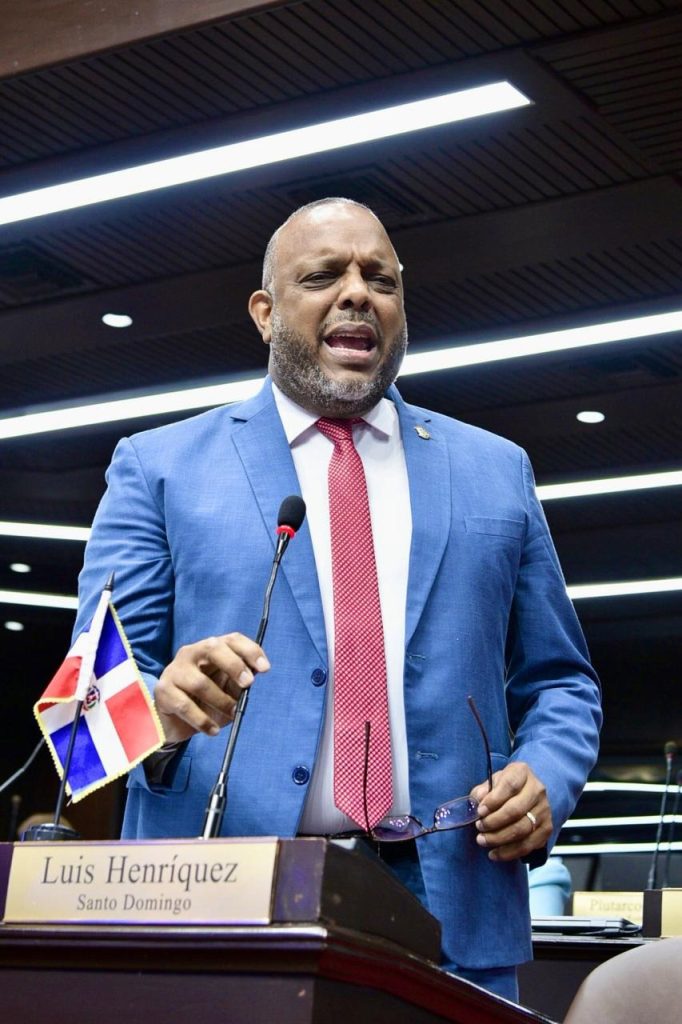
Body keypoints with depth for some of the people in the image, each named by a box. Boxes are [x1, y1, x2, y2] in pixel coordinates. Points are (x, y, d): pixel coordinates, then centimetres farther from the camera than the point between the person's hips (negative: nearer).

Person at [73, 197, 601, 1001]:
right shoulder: (159, 467, 8)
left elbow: (559, 683, 17)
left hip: (449, 913, 2)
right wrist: (162, 703, -22)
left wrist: (546, 782, -4)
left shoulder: (496, 472, 15)